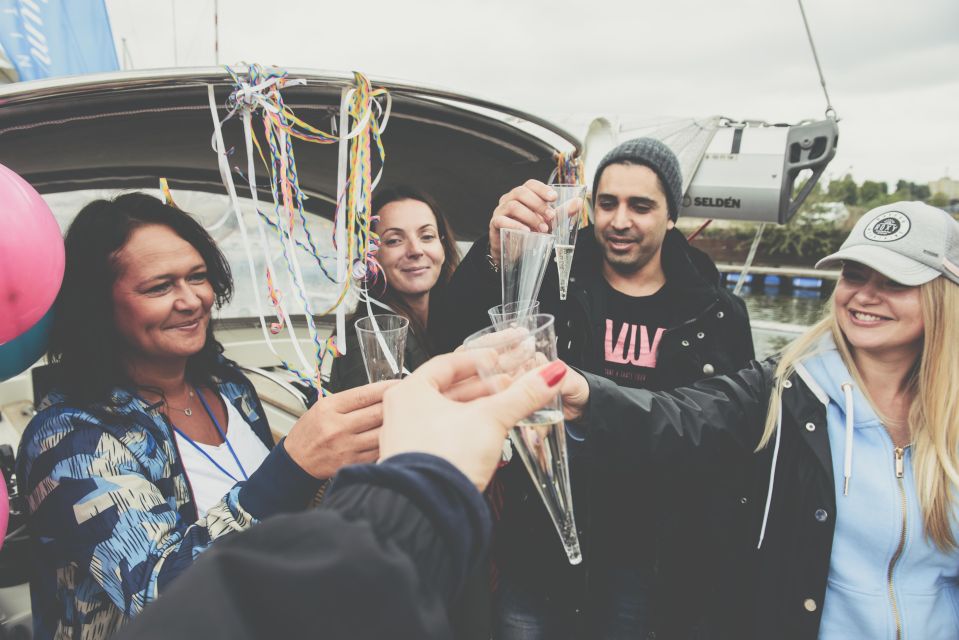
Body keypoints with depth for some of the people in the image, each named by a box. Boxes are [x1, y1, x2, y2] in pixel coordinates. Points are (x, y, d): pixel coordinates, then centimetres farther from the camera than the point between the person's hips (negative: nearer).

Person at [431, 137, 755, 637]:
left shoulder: (717, 314, -1)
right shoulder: (551, 283, -4)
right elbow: (456, 339, -19)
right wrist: (495, 255, -37)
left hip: (643, 563, 1)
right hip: (536, 551, 0)